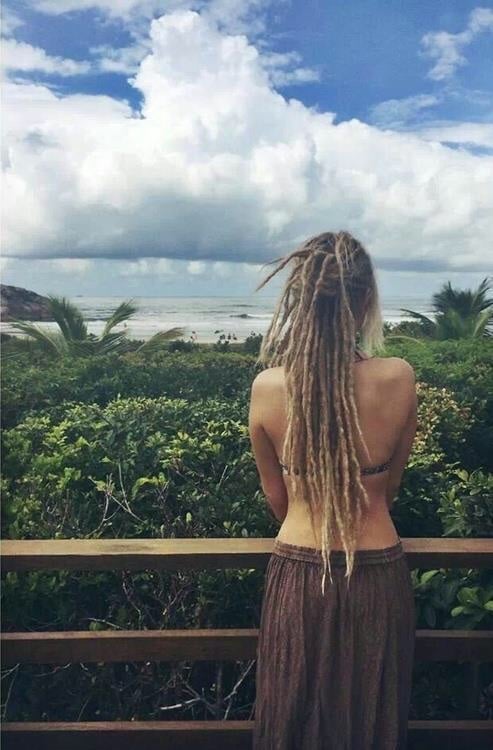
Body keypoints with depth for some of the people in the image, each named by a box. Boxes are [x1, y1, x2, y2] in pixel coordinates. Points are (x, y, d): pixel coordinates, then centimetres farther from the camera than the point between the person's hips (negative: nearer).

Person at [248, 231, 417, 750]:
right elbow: (390, 486, 0)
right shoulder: (398, 378, -16)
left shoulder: (267, 387, -15)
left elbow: (276, 497, 1)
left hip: (298, 574, 0)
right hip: (379, 575, 0)